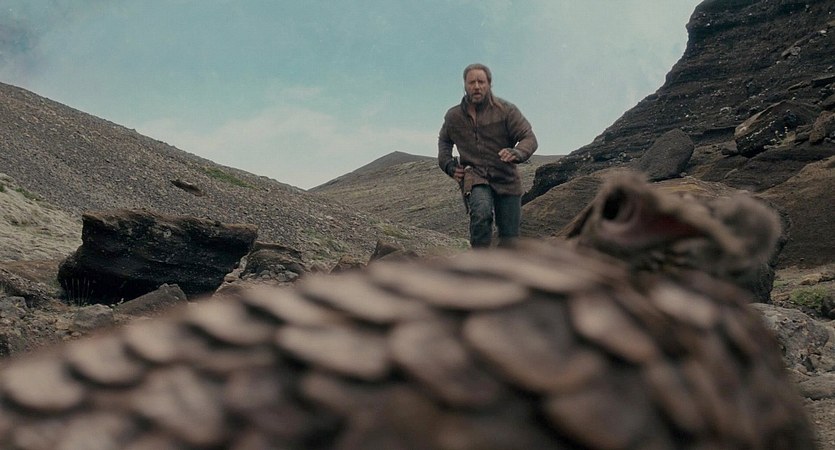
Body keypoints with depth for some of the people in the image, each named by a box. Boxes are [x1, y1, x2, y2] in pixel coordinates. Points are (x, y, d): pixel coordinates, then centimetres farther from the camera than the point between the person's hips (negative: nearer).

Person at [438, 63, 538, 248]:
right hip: (474, 177, 0)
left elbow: (529, 138, -12)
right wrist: (449, 165, 7)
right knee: (481, 213, -33)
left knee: (510, 237, 3)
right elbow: (444, 140, 25)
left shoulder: (506, 110, -6)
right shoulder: (453, 116, 4)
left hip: (506, 179, 0)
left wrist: (516, 153, -36)